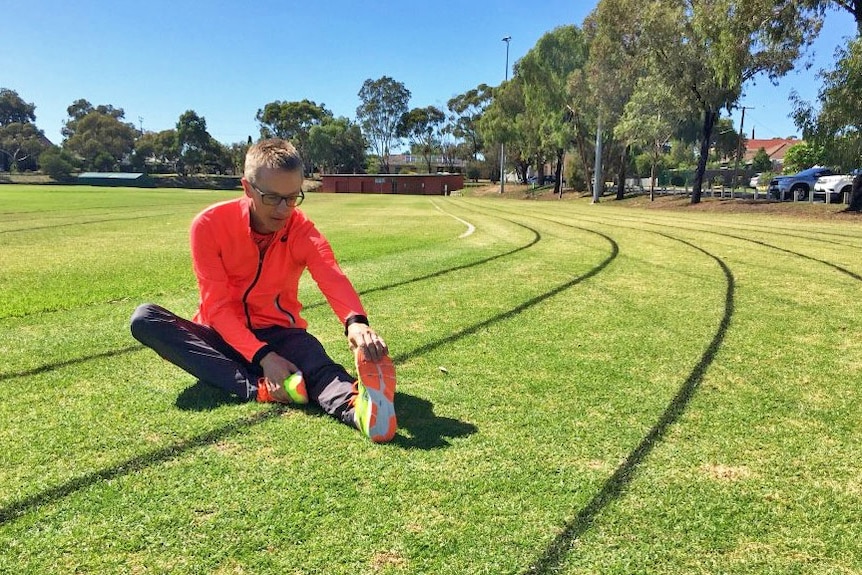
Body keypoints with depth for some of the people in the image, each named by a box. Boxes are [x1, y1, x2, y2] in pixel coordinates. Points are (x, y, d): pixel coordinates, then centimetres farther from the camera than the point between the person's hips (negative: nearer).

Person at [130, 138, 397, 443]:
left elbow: (332, 278, -32)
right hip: (224, 335, 1)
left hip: (278, 334, -1)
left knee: (319, 364, -34)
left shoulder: (301, 229, -12)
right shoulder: (209, 224, -15)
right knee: (144, 318, -26)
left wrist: (356, 322, -55)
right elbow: (217, 304, -19)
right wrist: (262, 356, -33)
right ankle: (258, 388, -40)